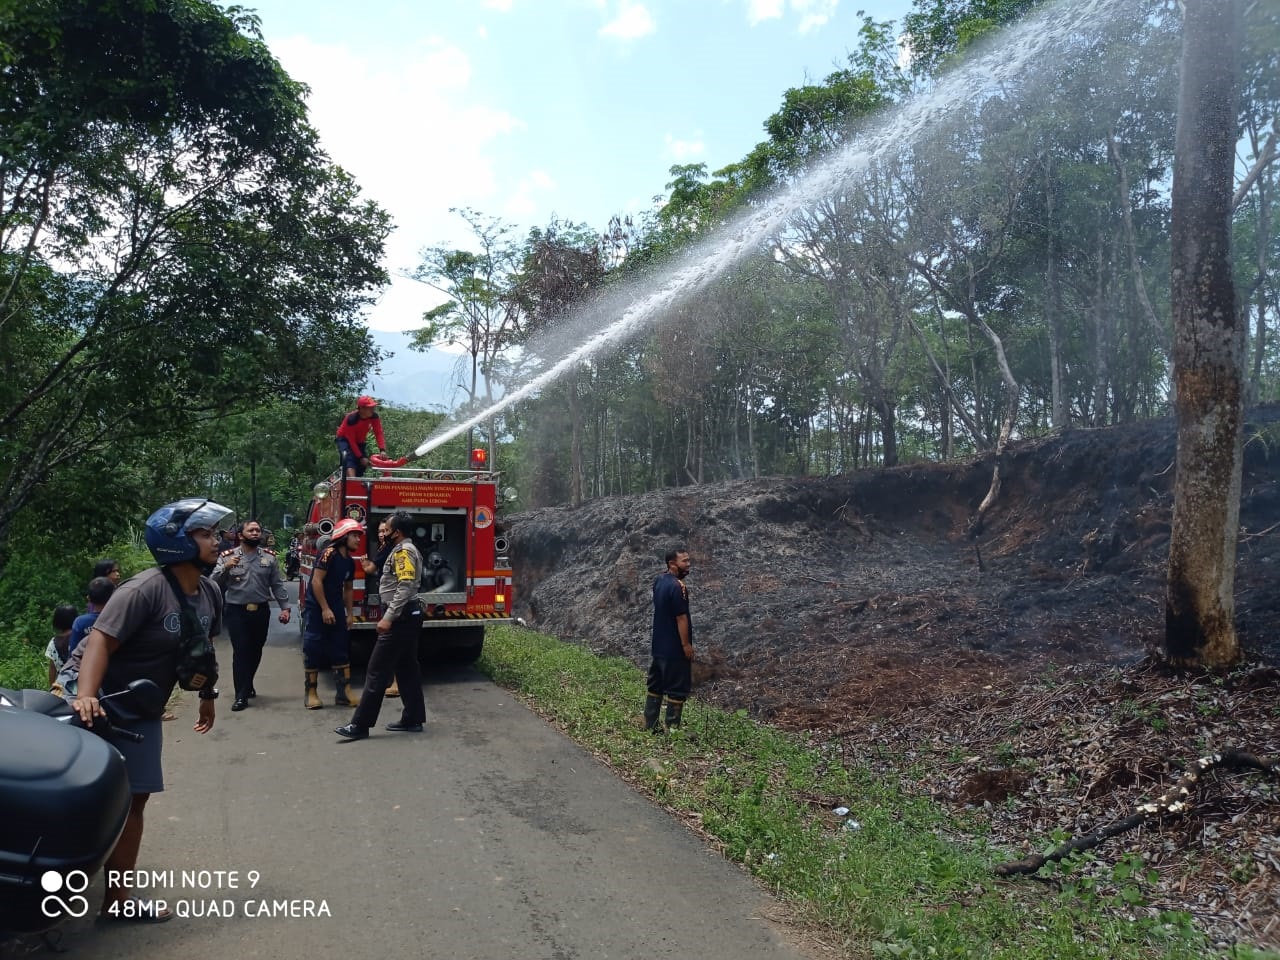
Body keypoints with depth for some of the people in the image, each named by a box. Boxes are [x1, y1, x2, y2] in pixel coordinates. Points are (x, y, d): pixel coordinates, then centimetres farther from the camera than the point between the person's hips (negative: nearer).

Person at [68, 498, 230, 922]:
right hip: (102, 698, -8)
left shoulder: (209, 593, -1)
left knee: (132, 800, 12)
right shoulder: (145, 589, -25)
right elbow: (100, 640, -32)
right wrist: (86, 696, -45)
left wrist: (206, 695, 19)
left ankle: (118, 898, 22)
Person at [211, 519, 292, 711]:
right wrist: (226, 568, -23)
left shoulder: (269, 557, 5)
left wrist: (285, 607, -2)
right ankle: (241, 695, -2)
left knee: (255, 651, 13)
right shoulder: (227, 556, -1)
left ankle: (247, 685, 34)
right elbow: (214, 582, -6)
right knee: (240, 651, -6)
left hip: (261, 611, 3)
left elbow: (277, 585, 6)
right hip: (237, 611, -3)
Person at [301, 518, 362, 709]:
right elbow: (316, 581, -20)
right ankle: (311, 693, 7)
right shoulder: (329, 554, -15)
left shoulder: (349, 562, 8)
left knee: (341, 650, 4)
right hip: (316, 609, -7)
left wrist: (350, 613, 14)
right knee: (313, 650, -2)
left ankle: (344, 692, 6)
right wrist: (325, 609, -21)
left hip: (336, 610, 8)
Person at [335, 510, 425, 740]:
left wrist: (388, 617, -26)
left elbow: (405, 587, -24)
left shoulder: (403, 551, -15)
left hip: (401, 617, -10)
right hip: (408, 616, 10)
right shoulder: (407, 549, 17)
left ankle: (360, 725, -3)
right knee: (407, 668, 12)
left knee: (378, 671, -7)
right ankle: (413, 719, 16)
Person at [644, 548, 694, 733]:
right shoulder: (677, 586, -21)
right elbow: (681, 618, -21)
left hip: (659, 645, 9)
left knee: (656, 685, 14)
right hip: (675, 648, -9)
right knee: (678, 688, 1)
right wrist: (686, 644, -14)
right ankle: (672, 728, 6)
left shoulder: (659, 580, 6)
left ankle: (650, 725, 21)